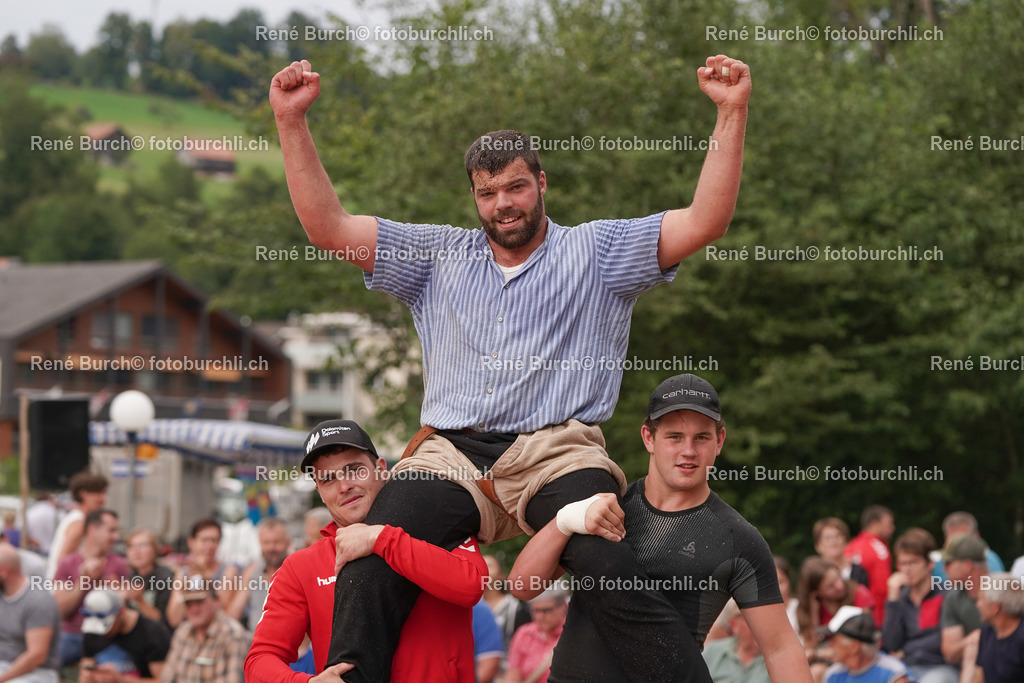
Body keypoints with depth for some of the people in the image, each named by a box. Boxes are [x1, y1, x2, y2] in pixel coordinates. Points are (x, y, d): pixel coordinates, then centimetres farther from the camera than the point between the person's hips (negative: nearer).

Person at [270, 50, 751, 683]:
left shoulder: (597, 251, 14)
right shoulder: (438, 255, 22)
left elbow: (704, 222, 4)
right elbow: (327, 227, 17)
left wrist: (733, 113, -5)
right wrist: (292, 122, 9)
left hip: (557, 453, -3)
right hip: (450, 456, 3)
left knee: (615, 573, -31)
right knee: (369, 568, -24)